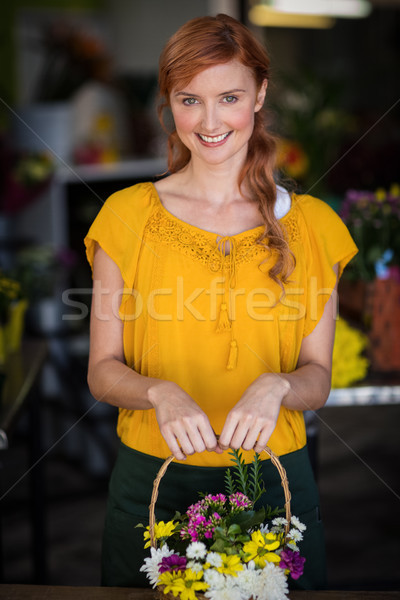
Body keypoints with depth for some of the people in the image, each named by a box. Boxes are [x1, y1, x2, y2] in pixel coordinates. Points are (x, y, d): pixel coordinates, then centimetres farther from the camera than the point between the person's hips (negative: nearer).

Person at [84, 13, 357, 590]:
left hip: (275, 478, 0)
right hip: (152, 476, 0)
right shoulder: (129, 215, -2)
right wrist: (160, 393, -21)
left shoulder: (311, 224, 0)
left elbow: (317, 378, 1)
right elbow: (103, 369, -1)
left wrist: (276, 387, -20)